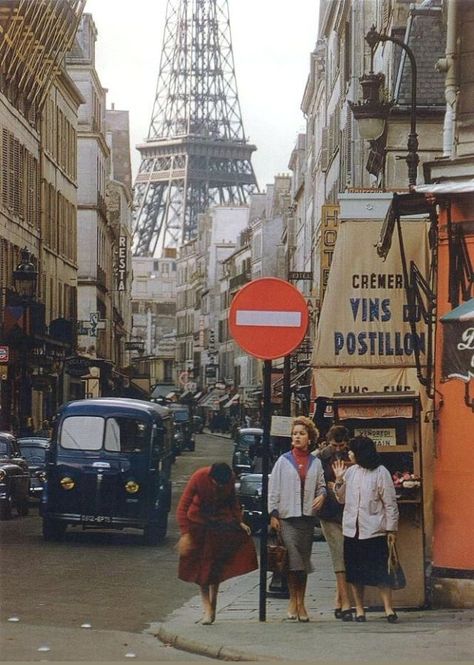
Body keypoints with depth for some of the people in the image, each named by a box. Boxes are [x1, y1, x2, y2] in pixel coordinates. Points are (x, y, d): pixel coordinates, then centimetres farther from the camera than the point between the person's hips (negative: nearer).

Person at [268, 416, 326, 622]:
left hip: (307, 516, 2)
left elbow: (321, 485, 18)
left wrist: (322, 495, -5)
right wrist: (273, 514, -3)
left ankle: (301, 603, 10)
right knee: (293, 559, -12)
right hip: (287, 516, -2)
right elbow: (273, 488, 3)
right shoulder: (283, 461, 4)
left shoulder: (315, 463, 11)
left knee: (303, 561, 5)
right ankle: (293, 602, -3)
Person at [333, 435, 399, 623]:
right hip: (352, 530, 5)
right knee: (355, 572, 7)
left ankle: (388, 609, -3)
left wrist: (391, 528, -7)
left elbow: (390, 503, -5)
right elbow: (342, 499, 16)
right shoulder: (350, 472, 9)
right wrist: (339, 480, 2)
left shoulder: (381, 473, -6)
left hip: (374, 530, -5)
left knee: (380, 572, -7)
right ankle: (359, 609, 15)